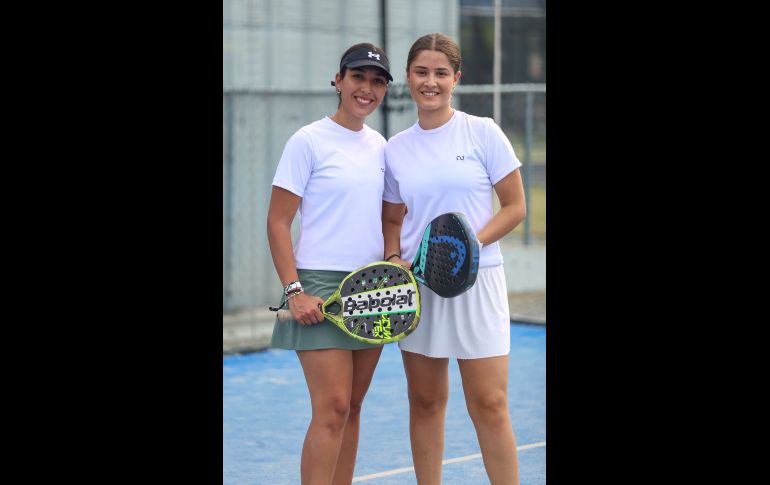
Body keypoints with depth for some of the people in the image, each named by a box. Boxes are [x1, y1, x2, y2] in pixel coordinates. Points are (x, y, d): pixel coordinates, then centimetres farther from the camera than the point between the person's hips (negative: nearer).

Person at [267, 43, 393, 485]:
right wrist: (294, 291, -16)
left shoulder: (379, 146, 12)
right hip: (321, 288, -6)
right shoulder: (308, 141, -7)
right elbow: (278, 223, -8)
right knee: (332, 409, -12)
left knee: (352, 406, 8)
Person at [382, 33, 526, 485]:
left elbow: (515, 207, -1)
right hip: (416, 285, 3)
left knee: (489, 406, -6)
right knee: (425, 401, 8)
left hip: (476, 281, -3)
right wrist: (394, 259, -4)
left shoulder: (483, 133, -2)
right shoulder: (396, 149, 7)